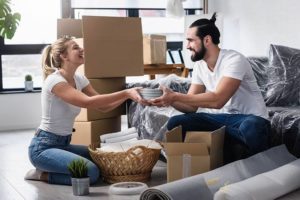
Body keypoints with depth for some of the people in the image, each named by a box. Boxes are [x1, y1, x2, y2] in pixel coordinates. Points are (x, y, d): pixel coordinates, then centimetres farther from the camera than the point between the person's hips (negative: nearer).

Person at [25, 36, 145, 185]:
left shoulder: (79, 79, 6)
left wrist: (127, 95, -16)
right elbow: (88, 102, -32)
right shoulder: (54, 80, -19)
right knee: (91, 172, -25)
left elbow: (103, 106, 0)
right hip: (43, 147, -9)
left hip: (63, 144, 9)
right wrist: (125, 93, -34)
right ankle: (42, 175, -3)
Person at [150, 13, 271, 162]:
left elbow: (217, 100, -30)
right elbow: (192, 106, 5)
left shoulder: (234, 60, -18)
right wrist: (170, 100, -16)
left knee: (252, 129, -43)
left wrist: (175, 96, -29)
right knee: (175, 123, -13)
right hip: (221, 117, 7)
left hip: (250, 117, -7)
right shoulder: (199, 66, 5)